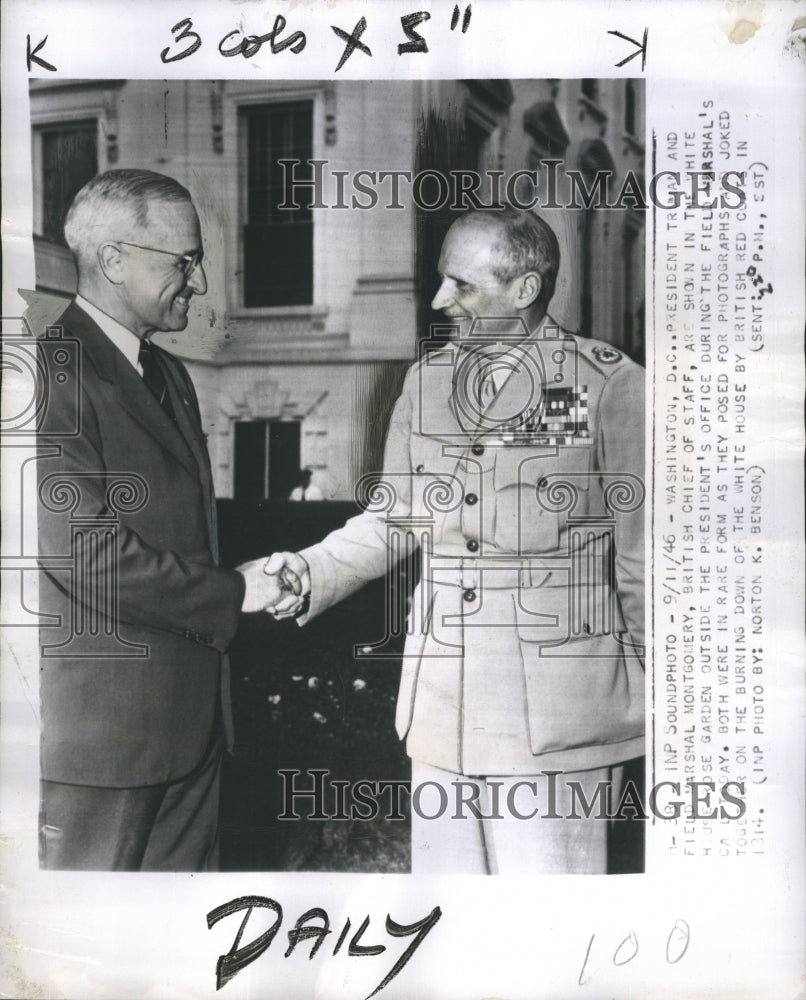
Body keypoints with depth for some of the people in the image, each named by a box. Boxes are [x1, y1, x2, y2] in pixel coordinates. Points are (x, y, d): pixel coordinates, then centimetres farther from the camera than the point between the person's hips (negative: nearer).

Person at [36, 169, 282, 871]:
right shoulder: (55, 373, -15)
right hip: (97, 728, -8)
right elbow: (82, 547, -23)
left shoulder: (168, 374, 15)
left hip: (190, 717, 8)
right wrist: (230, 595, -15)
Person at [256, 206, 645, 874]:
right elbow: (391, 517, 16)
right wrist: (311, 574, -1)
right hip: (442, 703, 5)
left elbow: (642, 556, -2)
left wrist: (658, 704, 1)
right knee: (442, 865, 14)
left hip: (559, 713, -5)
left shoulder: (609, 382, -5)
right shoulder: (427, 380, 9)